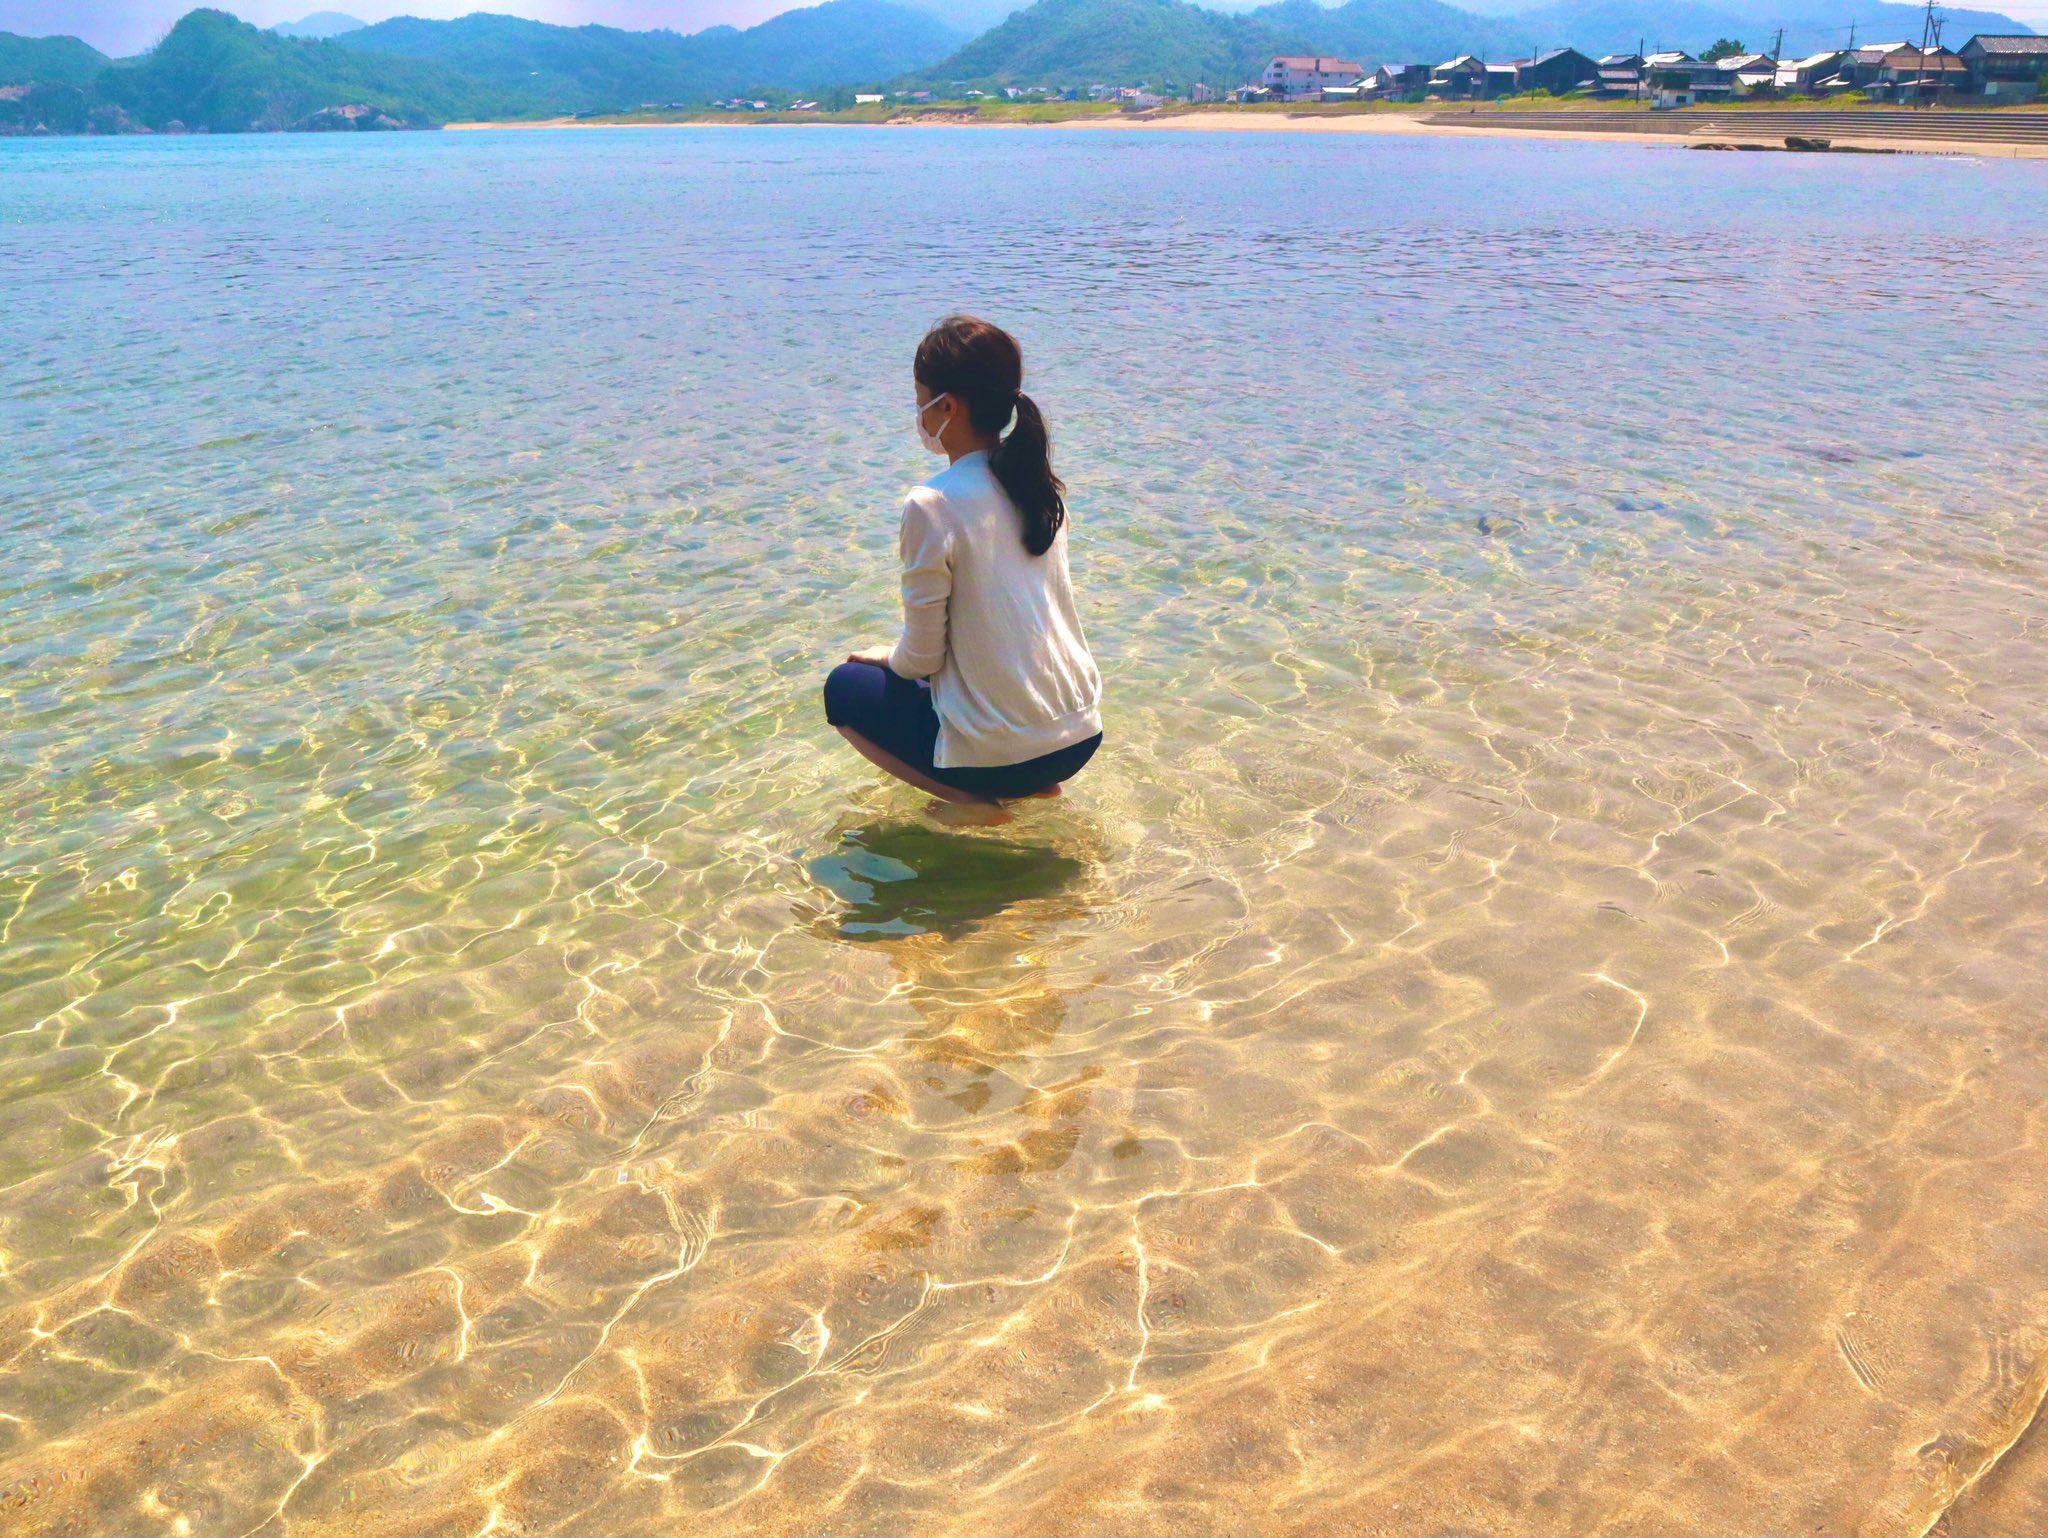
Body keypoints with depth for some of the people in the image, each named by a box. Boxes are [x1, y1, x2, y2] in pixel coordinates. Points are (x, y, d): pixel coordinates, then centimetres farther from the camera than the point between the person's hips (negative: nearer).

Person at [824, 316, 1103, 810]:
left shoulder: (931, 506, -17)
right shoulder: (1042, 486, 3)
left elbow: (922, 658, -10)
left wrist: (888, 657, 13)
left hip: (1001, 756, -7)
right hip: (1083, 738, 7)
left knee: (844, 687, 17)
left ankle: (971, 799, 1)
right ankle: (1036, 785, 13)